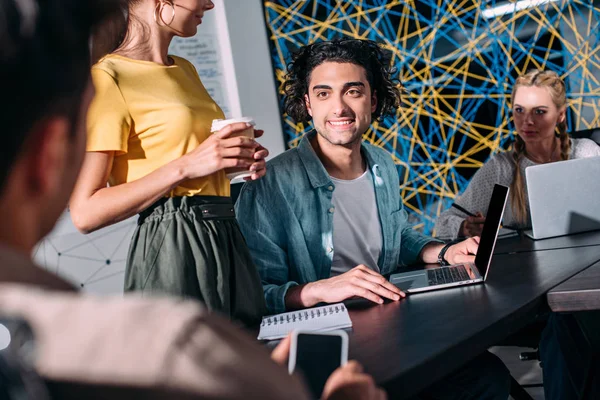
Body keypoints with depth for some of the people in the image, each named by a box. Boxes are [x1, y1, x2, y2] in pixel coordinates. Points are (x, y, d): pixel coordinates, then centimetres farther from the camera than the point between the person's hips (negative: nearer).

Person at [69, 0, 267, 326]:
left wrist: (237, 158, 7)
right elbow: (85, 213, -15)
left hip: (227, 242, 8)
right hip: (172, 248, -8)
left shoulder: (185, 69, 15)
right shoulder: (108, 77, -9)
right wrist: (185, 166, -19)